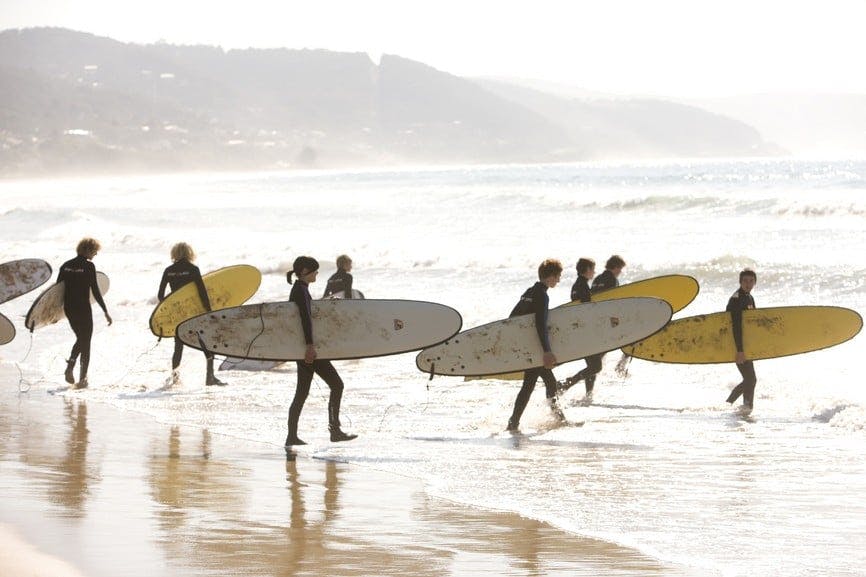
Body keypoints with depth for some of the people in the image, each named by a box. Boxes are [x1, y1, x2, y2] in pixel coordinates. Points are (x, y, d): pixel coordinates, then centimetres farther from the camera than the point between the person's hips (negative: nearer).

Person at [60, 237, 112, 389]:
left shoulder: (66, 266, 5)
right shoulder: (88, 266, -12)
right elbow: (95, 291, -14)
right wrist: (105, 312, -9)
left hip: (68, 308, 6)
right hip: (83, 308, -6)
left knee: (81, 339, 24)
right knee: (86, 343, 6)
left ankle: (70, 365, 4)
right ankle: (82, 379, 5)